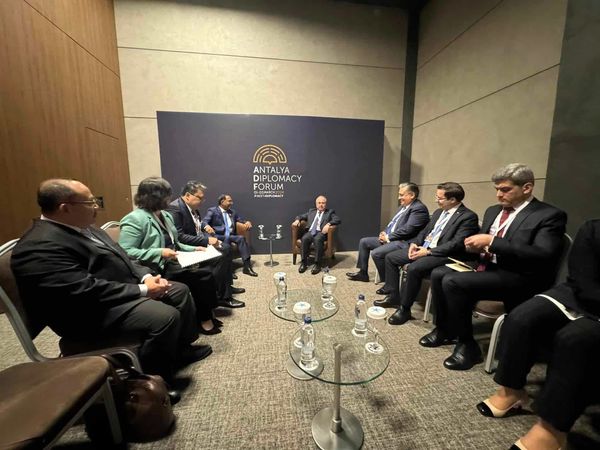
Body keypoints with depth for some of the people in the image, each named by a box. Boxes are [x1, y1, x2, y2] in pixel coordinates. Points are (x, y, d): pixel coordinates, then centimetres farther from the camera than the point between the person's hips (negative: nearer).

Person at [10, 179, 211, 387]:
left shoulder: (82, 227, 9)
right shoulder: (40, 247, -22)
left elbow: (121, 256, 12)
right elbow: (88, 291, -27)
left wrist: (146, 276, -4)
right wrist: (143, 290, -21)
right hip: (91, 312, -10)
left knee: (180, 290, 7)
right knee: (166, 316, -27)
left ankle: (182, 347, 23)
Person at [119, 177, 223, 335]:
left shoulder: (165, 215, 13)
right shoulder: (135, 219, -13)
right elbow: (125, 252, -20)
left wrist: (194, 249, 5)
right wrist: (159, 253, -27)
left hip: (173, 263, 8)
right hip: (157, 269, -8)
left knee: (206, 272, -14)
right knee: (202, 275, -21)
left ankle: (205, 315, 0)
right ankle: (204, 319, -3)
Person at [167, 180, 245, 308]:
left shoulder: (192, 207, 9)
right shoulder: (174, 208, -20)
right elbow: (179, 237, -26)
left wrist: (210, 238, -3)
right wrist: (207, 240, -24)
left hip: (198, 243, 10)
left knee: (226, 248, 5)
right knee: (220, 257, -24)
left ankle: (226, 286, 13)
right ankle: (219, 296, -9)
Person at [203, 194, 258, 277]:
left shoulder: (232, 212, 23)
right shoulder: (212, 210, 6)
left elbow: (241, 220, 25)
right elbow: (204, 222, -6)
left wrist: (247, 222, 0)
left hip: (230, 236, 5)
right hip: (218, 236, -4)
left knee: (241, 238, -26)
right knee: (227, 238, -37)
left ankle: (247, 266, -29)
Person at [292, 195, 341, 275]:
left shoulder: (330, 212, 17)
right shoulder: (311, 211, 27)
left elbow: (338, 220, 1)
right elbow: (301, 216, 29)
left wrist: (328, 224, -17)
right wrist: (297, 220, 4)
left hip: (321, 232, -3)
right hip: (310, 232, 3)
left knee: (317, 239, -36)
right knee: (304, 238, -31)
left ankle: (317, 264, -28)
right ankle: (304, 263, -21)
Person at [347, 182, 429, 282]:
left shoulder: (419, 208, -14)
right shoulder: (404, 206, 16)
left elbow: (408, 229, -23)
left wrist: (388, 237, -14)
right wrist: (385, 233, 2)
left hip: (403, 242, -10)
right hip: (390, 238, 10)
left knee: (376, 253, -28)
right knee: (364, 242, 8)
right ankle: (363, 273, 15)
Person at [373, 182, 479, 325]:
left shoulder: (468, 217, -10)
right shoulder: (438, 212, 15)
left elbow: (456, 244, -20)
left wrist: (428, 251, -22)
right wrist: (414, 243, -1)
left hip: (443, 255, -9)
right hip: (423, 247, 9)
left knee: (413, 268, -34)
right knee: (390, 257, 0)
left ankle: (405, 308, -14)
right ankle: (393, 296, 10)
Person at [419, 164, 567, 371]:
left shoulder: (550, 215, -6)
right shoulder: (493, 211, 16)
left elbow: (543, 255, -20)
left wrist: (491, 241, -25)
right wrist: (475, 245, -3)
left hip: (518, 277, -8)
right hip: (487, 267, 8)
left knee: (453, 282, -27)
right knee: (438, 273, -9)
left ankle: (467, 345, -8)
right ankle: (444, 329, 8)